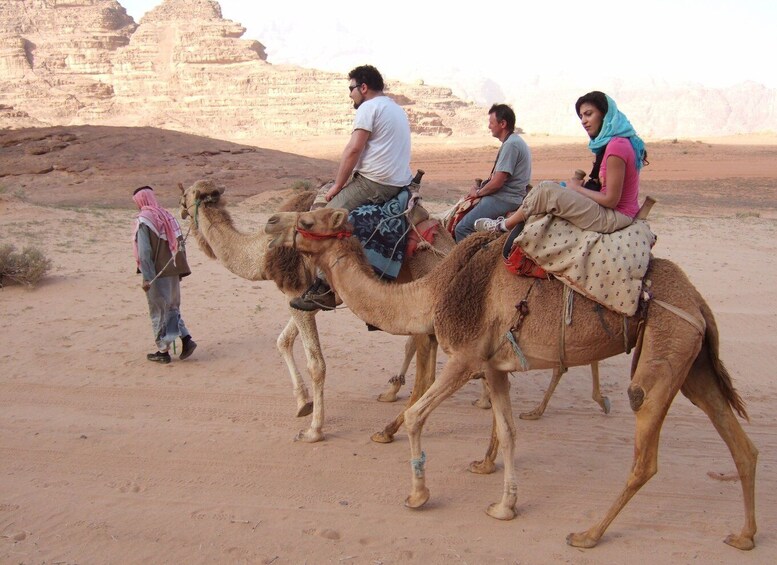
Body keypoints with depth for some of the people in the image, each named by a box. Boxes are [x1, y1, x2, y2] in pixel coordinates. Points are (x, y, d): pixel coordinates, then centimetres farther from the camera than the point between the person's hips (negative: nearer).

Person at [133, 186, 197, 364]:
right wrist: (181, 269, 14)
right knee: (173, 308, 19)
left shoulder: (143, 220, -12)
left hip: (157, 274, -6)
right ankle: (186, 339, 6)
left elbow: (144, 252, -17)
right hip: (173, 271, 6)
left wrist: (147, 278, -16)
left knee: (158, 312, 5)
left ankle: (163, 351, 11)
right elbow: (179, 244, 8)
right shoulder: (167, 216, 7)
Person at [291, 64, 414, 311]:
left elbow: (353, 149, -13)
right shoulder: (397, 109, 22)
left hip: (374, 183, -10)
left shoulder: (368, 108, -6)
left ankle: (323, 289, -14)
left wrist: (338, 185, -5)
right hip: (399, 183, 10)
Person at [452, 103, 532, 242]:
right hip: (508, 197, 11)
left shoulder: (511, 144, -17)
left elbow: (497, 182, -20)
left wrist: (478, 192, -3)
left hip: (504, 200, -11)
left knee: (462, 229, -16)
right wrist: (480, 188, 10)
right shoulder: (515, 141, 17)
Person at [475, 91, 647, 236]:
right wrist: (584, 184, 0)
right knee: (548, 187, 13)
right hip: (619, 214, 10)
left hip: (614, 218, -10)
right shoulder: (612, 142, 11)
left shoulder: (617, 146, -20)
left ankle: (505, 225, 6)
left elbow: (611, 200, -20)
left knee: (547, 191, -14)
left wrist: (577, 188, -7)